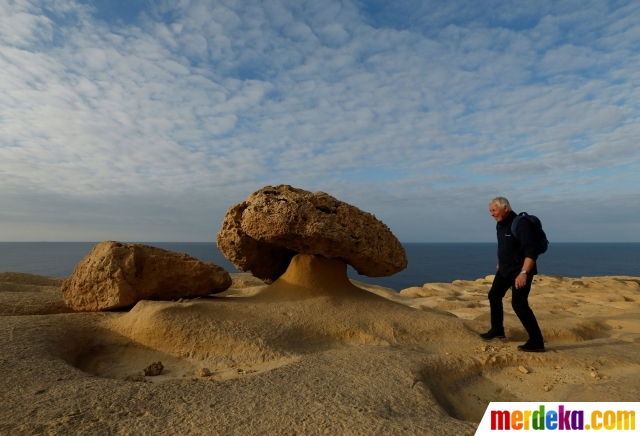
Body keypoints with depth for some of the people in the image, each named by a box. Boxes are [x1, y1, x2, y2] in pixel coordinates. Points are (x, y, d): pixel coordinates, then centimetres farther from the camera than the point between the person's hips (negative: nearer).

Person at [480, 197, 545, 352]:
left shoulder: (521, 223, -22)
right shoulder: (500, 224, 6)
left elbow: (531, 251, -29)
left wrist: (524, 272, -36)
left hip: (520, 270, -9)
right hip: (505, 269, 10)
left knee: (519, 304, -14)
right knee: (494, 295, 17)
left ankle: (537, 342, -2)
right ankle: (497, 330, 32)